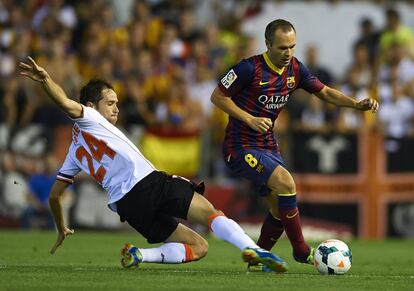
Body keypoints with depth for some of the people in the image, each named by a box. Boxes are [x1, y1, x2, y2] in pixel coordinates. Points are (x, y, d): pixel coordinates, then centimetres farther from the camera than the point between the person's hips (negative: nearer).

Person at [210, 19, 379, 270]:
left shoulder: (295, 69, 2)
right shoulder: (250, 68, -18)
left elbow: (324, 92, 10)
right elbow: (217, 96, -11)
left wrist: (356, 104, -6)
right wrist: (249, 119, -20)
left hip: (268, 146, 8)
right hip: (241, 147, -8)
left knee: (281, 207, 6)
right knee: (286, 183, -24)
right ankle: (301, 251, -14)